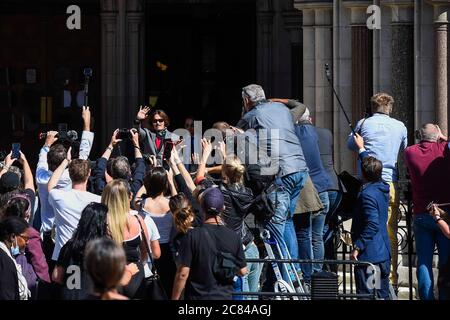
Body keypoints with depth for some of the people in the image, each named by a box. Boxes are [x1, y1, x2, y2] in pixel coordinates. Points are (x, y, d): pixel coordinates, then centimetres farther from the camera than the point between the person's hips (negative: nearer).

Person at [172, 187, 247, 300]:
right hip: (224, 296, 3)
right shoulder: (233, 237, -3)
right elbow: (242, 271, 6)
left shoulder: (192, 236, -13)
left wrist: (175, 299, -4)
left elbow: (183, 273, -14)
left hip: (197, 296, -3)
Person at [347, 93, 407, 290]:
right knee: (390, 234, 3)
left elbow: (351, 145, 21)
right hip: (390, 184, 1)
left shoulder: (364, 124, 5)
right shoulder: (400, 127, 8)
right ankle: (391, 279, 2)